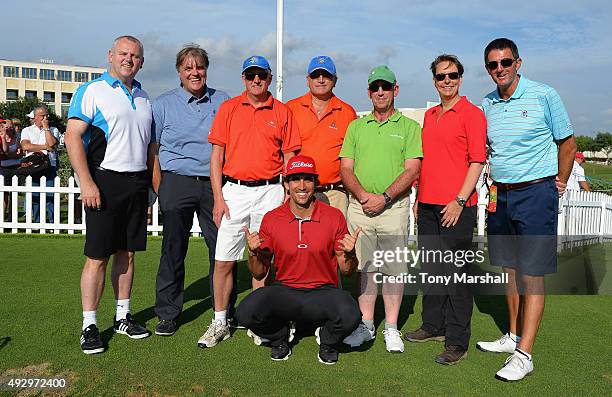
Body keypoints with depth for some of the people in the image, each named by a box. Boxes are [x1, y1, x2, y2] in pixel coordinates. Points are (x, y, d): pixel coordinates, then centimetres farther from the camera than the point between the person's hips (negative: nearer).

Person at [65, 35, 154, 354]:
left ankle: (122, 317, 22)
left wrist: (152, 182, 13)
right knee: (98, 257, -3)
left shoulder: (143, 97, 17)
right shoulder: (92, 91, -1)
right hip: (105, 181, -5)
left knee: (127, 253, 11)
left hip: (137, 183, 6)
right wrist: (87, 182, -18)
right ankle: (89, 326, 7)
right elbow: (72, 137, -10)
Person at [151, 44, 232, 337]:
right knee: (173, 250, 3)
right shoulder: (164, 104, 8)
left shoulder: (223, 102, 11)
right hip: (177, 182, -1)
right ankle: (168, 313, 16)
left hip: (215, 183, 1)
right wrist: (159, 189, -2)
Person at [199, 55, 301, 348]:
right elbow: (217, 154, 5)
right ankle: (220, 323, 16)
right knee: (224, 260, 1)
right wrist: (218, 197, -2)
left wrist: (288, 198, -1)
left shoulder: (282, 112, 7)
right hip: (234, 191, 1)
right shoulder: (228, 108, 8)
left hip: (270, 193, 0)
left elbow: (289, 158, 8)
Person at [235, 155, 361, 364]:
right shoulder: (271, 219, -1)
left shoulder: (335, 217, -3)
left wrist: (349, 254, -19)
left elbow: (347, 271, 3)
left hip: (323, 292, -1)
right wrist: (253, 253, -15)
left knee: (350, 316, -31)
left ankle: (327, 341, 7)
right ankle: (280, 338, 9)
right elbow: (260, 274, 4)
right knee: (245, 313, -26)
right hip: (284, 291, 1)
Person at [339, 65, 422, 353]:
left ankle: (391, 329, 14)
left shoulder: (409, 127, 5)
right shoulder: (356, 127, 14)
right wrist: (363, 195, -11)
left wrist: (384, 197, -16)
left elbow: (412, 169, -5)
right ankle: (366, 324, 19)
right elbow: (346, 168, 7)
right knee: (364, 267, 8)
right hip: (359, 208, 3)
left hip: (394, 208, -2)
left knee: (394, 268, 2)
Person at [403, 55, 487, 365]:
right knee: (431, 269, 15)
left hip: (456, 206, -7)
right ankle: (433, 325, 30)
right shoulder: (429, 115, 17)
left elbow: (477, 161, -10)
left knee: (456, 272, -2)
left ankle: (457, 341, 7)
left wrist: (459, 200, -17)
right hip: (427, 205, 7)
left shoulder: (471, 113, -4)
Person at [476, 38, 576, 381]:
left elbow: (568, 142, 2)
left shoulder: (544, 95, -6)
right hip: (500, 195, 6)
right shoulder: (487, 105, 7)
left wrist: (560, 184, 5)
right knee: (510, 269, 13)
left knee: (532, 274, -4)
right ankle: (514, 336, 26)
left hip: (535, 194, -5)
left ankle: (524, 354, 0)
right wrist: (495, 184, 13)